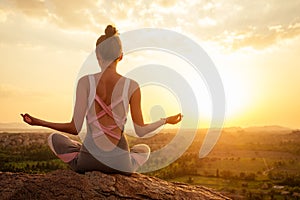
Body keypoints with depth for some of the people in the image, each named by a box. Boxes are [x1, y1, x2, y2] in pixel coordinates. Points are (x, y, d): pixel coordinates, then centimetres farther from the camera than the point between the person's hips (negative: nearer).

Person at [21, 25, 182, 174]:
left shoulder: (85, 82, -10)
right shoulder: (132, 86, -9)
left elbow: (74, 128, -9)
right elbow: (140, 131, -3)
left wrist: (38, 122, 6)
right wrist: (166, 120, 13)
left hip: (87, 162, 0)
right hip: (120, 165, 1)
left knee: (53, 138, 29)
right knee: (144, 149, 36)